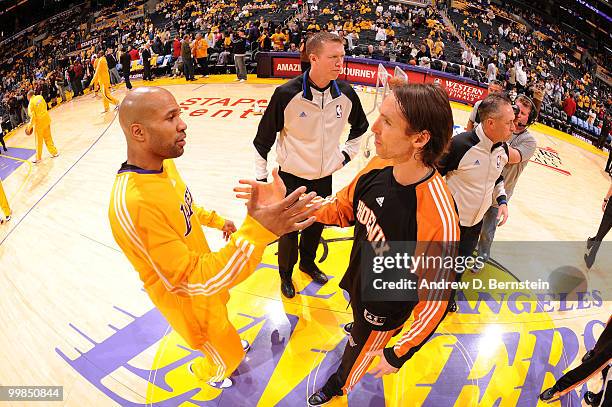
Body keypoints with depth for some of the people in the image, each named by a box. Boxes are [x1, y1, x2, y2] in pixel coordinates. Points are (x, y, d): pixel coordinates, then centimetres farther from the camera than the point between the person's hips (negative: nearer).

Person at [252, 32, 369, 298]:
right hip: (291, 177, -4)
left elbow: (360, 127, 13)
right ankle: (286, 274, 36)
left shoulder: (346, 94, -9)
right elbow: (263, 138, -11)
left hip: (325, 177, 4)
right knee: (288, 230, 9)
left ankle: (308, 263, 48)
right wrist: (261, 177, -7)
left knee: (316, 226, 20)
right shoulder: (287, 94, -22)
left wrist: (346, 154, 7)